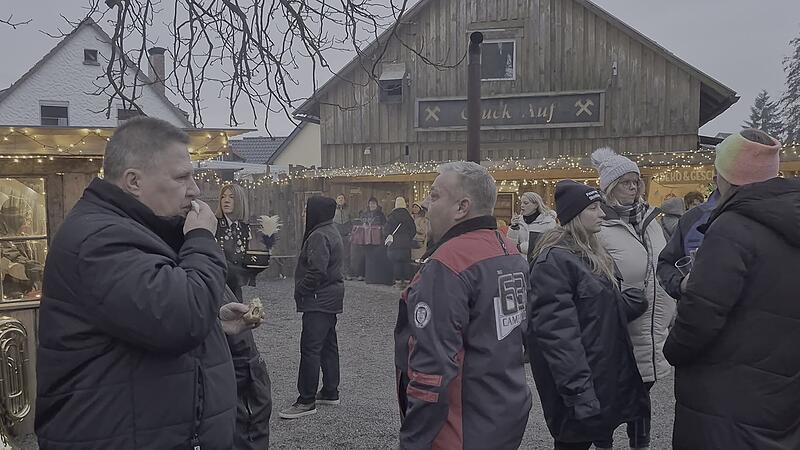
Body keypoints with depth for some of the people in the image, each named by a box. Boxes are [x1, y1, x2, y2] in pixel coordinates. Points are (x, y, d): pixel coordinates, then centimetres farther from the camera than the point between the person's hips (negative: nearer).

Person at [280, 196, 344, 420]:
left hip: (319, 299, -11)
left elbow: (317, 271, -27)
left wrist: (300, 290, -13)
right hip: (330, 298, 11)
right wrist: (303, 289, 16)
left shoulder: (319, 236, -18)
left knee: (310, 349, -7)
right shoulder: (331, 231, 15)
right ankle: (330, 393, 26)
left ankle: (307, 401, -2)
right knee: (328, 345, 16)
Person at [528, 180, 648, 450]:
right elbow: (557, 333, -24)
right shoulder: (554, 261, -19)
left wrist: (635, 299, -1)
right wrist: (578, 392, -27)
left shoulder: (591, 253, 12)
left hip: (605, 374, 9)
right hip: (582, 386, -9)